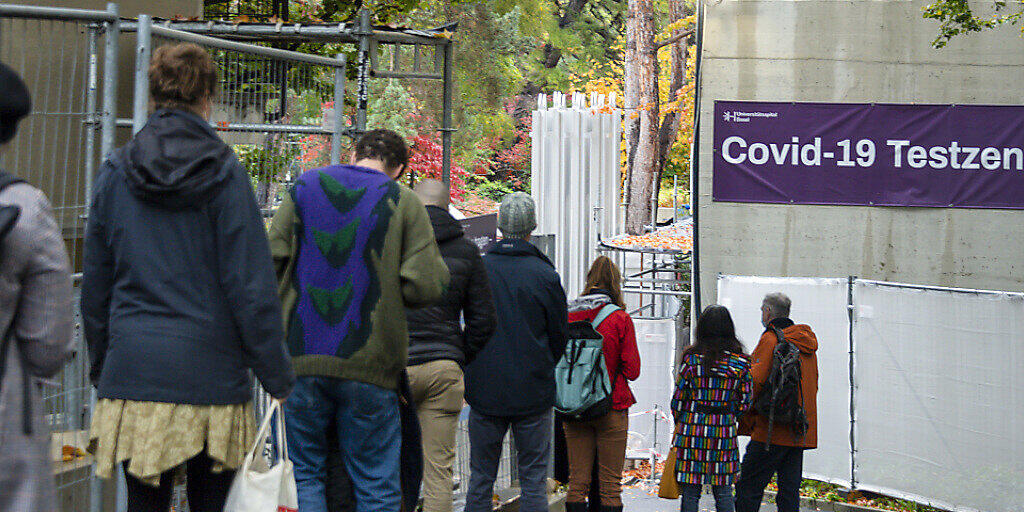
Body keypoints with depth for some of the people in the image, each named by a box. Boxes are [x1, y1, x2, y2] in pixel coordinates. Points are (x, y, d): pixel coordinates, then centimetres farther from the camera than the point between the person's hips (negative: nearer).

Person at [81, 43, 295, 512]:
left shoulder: (115, 175, 5)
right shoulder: (224, 174, -5)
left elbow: (95, 285, 11)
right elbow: (251, 286, -7)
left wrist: (101, 367, 22)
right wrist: (277, 377, 0)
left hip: (133, 372, 3)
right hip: (211, 377, -2)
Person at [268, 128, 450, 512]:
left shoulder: (305, 187, 8)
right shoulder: (403, 202, 1)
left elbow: (270, 262, 2)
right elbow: (426, 288, -7)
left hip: (302, 359, 2)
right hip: (370, 365, -1)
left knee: (305, 473, 10)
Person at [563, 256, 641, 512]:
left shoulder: (567, 316, 0)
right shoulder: (620, 319, -8)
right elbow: (632, 370, -6)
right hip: (611, 408, -3)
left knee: (577, 482, 6)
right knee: (610, 484, 2)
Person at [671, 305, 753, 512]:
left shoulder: (692, 359, -6)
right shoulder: (741, 362, -1)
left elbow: (678, 398, -2)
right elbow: (745, 401, 3)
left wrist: (679, 421, 16)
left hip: (692, 432, -2)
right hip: (724, 433, 2)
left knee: (690, 492, 4)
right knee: (723, 493, 8)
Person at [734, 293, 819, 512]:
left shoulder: (770, 340, -9)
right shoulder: (806, 342, 16)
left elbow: (755, 381, -15)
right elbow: (812, 385, 20)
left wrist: (744, 421, -7)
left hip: (772, 433, -8)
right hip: (801, 433, 8)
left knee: (748, 488, -5)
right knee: (790, 492, 8)